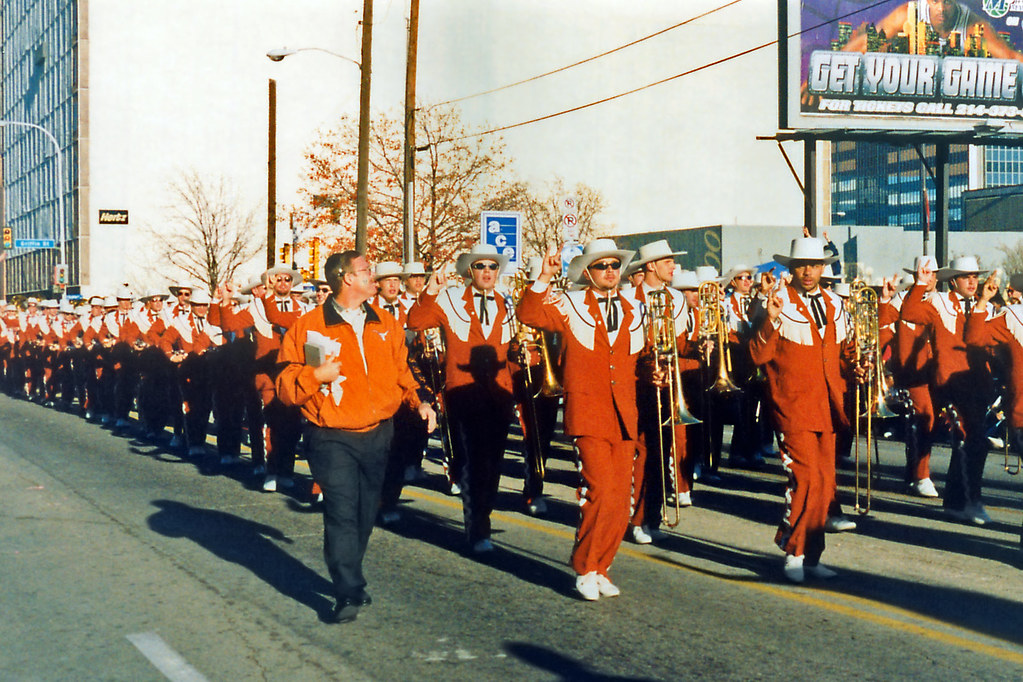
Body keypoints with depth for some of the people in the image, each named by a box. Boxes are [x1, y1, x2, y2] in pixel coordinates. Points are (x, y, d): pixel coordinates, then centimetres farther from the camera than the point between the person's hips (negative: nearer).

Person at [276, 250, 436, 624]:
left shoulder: (386, 324, 8)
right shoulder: (308, 326, -6)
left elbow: (401, 371, 18)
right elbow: (285, 385, -5)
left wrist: (418, 400, 2)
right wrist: (316, 376, -22)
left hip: (377, 435, 5)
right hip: (332, 438, -5)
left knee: (365, 514, 12)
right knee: (341, 513, -12)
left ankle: (350, 578, 29)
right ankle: (349, 594, -7)